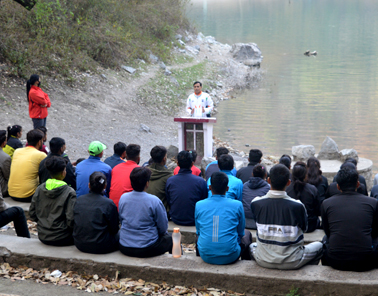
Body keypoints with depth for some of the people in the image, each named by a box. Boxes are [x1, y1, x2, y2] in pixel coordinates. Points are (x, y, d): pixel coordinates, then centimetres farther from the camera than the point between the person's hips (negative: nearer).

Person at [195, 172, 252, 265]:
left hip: (206, 256, 2)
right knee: (247, 234, 30)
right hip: (230, 257, -2)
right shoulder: (237, 205, -6)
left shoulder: (199, 205, -1)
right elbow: (240, 233, 8)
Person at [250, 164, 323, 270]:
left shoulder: (255, 203, -12)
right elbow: (304, 228, 0)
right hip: (292, 263, -2)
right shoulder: (297, 206, -19)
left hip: (263, 261, 2)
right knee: (319, 246, 27)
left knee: (252, 246, 38)